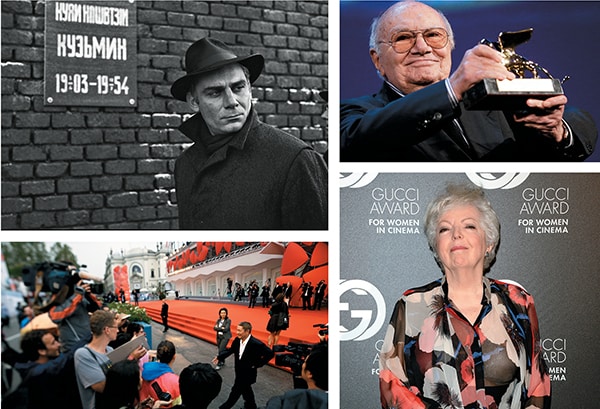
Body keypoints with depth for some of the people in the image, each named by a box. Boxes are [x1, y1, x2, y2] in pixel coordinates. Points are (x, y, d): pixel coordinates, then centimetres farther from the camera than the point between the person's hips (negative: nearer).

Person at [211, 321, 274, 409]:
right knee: (246, 390, 24)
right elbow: (231, 350, 8)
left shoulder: (256, 344, -30)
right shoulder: (237, 340, -10)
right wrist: (219, 357, -4)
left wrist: (257, 364, -19)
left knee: (235, 391, 5)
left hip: (248, 374, -6)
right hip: (239, 371, 6)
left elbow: (270, 354, -23)